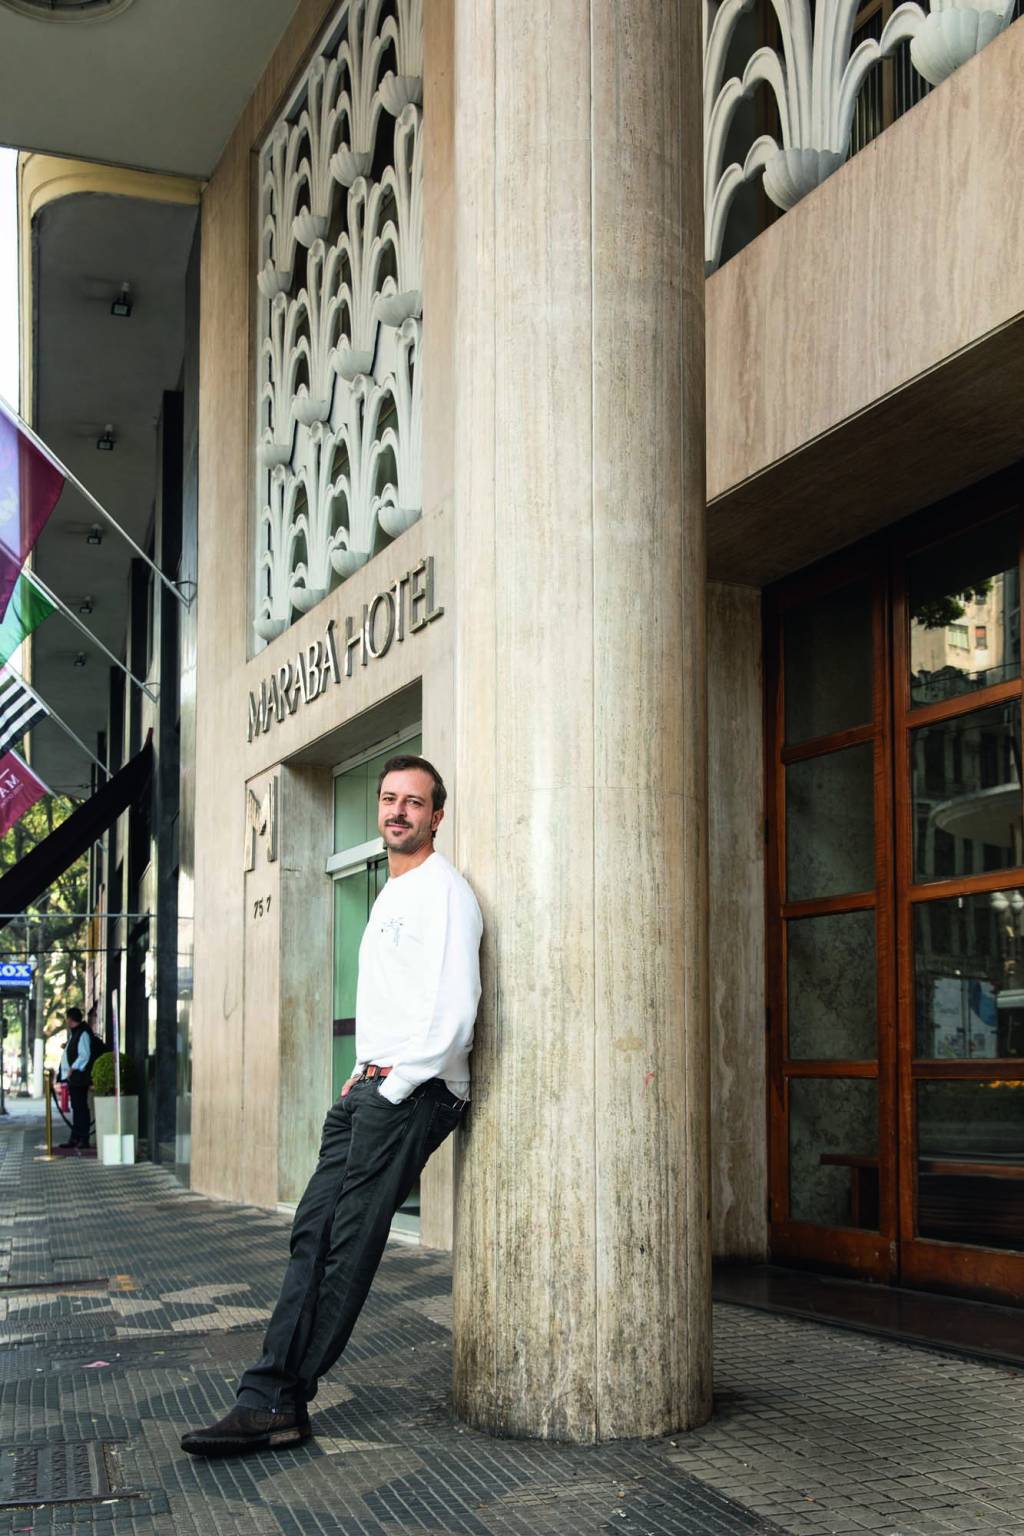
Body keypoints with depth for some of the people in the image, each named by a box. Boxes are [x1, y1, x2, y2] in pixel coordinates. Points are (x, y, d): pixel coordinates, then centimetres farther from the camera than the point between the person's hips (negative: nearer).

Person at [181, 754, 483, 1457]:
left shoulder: (442, 892, -8)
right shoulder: (392, 895, 24)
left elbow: (454, 1013, -18)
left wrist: (394, 1087, -13)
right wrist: (363, 1075, 16)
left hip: (414, 1091, -9)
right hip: (371, 1086, 9)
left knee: (350, 1246, -8)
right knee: (314, 1235, 0)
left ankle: (277, 1401, -5)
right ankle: (272, 1398, -4)